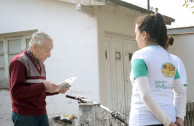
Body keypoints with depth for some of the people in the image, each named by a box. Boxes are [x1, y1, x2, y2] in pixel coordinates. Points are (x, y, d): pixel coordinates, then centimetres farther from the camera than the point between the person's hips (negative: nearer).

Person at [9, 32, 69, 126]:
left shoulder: (40, 63, 15)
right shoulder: (19, 62, -11)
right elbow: (16, 91, -19)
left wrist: (56, 90, 4)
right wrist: (43, 86, -24)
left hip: (42, 113, 8)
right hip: (25, 115, -7)